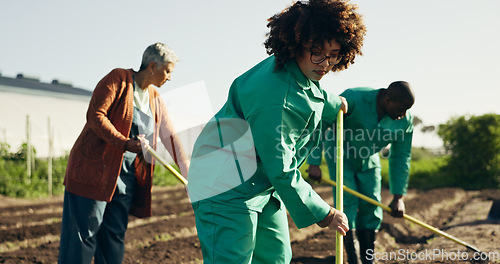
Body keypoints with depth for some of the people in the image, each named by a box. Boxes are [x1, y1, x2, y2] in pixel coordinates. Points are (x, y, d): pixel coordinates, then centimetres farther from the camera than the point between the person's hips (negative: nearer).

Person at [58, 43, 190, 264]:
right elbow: (95, 115, -16)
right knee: (83, 235, -6)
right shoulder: (118, 78, -7)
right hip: (94, 169, -7)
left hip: (127, 177, 7)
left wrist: (187, 172, 11)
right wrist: (125, 143, -24)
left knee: (115, 237, 9)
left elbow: (169, 135, 16)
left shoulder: (155, 98, 14)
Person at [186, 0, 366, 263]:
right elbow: (281, 171, -27)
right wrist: (324, 214, -17)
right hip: (226, 188, -11)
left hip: (264, 186, 11)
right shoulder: (273, 95, -31)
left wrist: (333, 103, 50)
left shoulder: (302, 72, 2)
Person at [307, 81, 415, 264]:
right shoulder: (353, 99, -32)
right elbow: (320, 124, -25)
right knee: (347, 202, -13)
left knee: (371, 208, 0)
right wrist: (314, 163, -27)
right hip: (340, 155, -4)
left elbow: (400, 158, -9)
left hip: (368, 160, 4)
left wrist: (398, 196, -11)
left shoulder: (405, 120, -17)